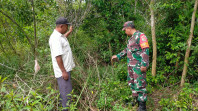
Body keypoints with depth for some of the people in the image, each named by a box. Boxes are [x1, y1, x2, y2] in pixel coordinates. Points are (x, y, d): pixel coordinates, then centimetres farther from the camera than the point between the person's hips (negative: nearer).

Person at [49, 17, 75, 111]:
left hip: (66, 68, 11)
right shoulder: (55, 38, -22)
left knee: (66, 90, 20)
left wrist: (70, 31, 40)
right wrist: (63, 71, -24)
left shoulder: (60, 35, 10)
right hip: (63, 70, -10)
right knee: (66, 93, -3)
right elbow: (57, 56, -26)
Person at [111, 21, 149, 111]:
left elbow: (145, 50, -18)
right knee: (132, 83, 17)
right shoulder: (131, 38, 17)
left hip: (138, 66, -10)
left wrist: (144, 64, -23)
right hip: (131, 65, 10)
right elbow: (127, 50, 27)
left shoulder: (140, 36, -12)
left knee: (140, 85, -6)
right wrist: (118, 56, 28)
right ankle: (136, 100, 32)